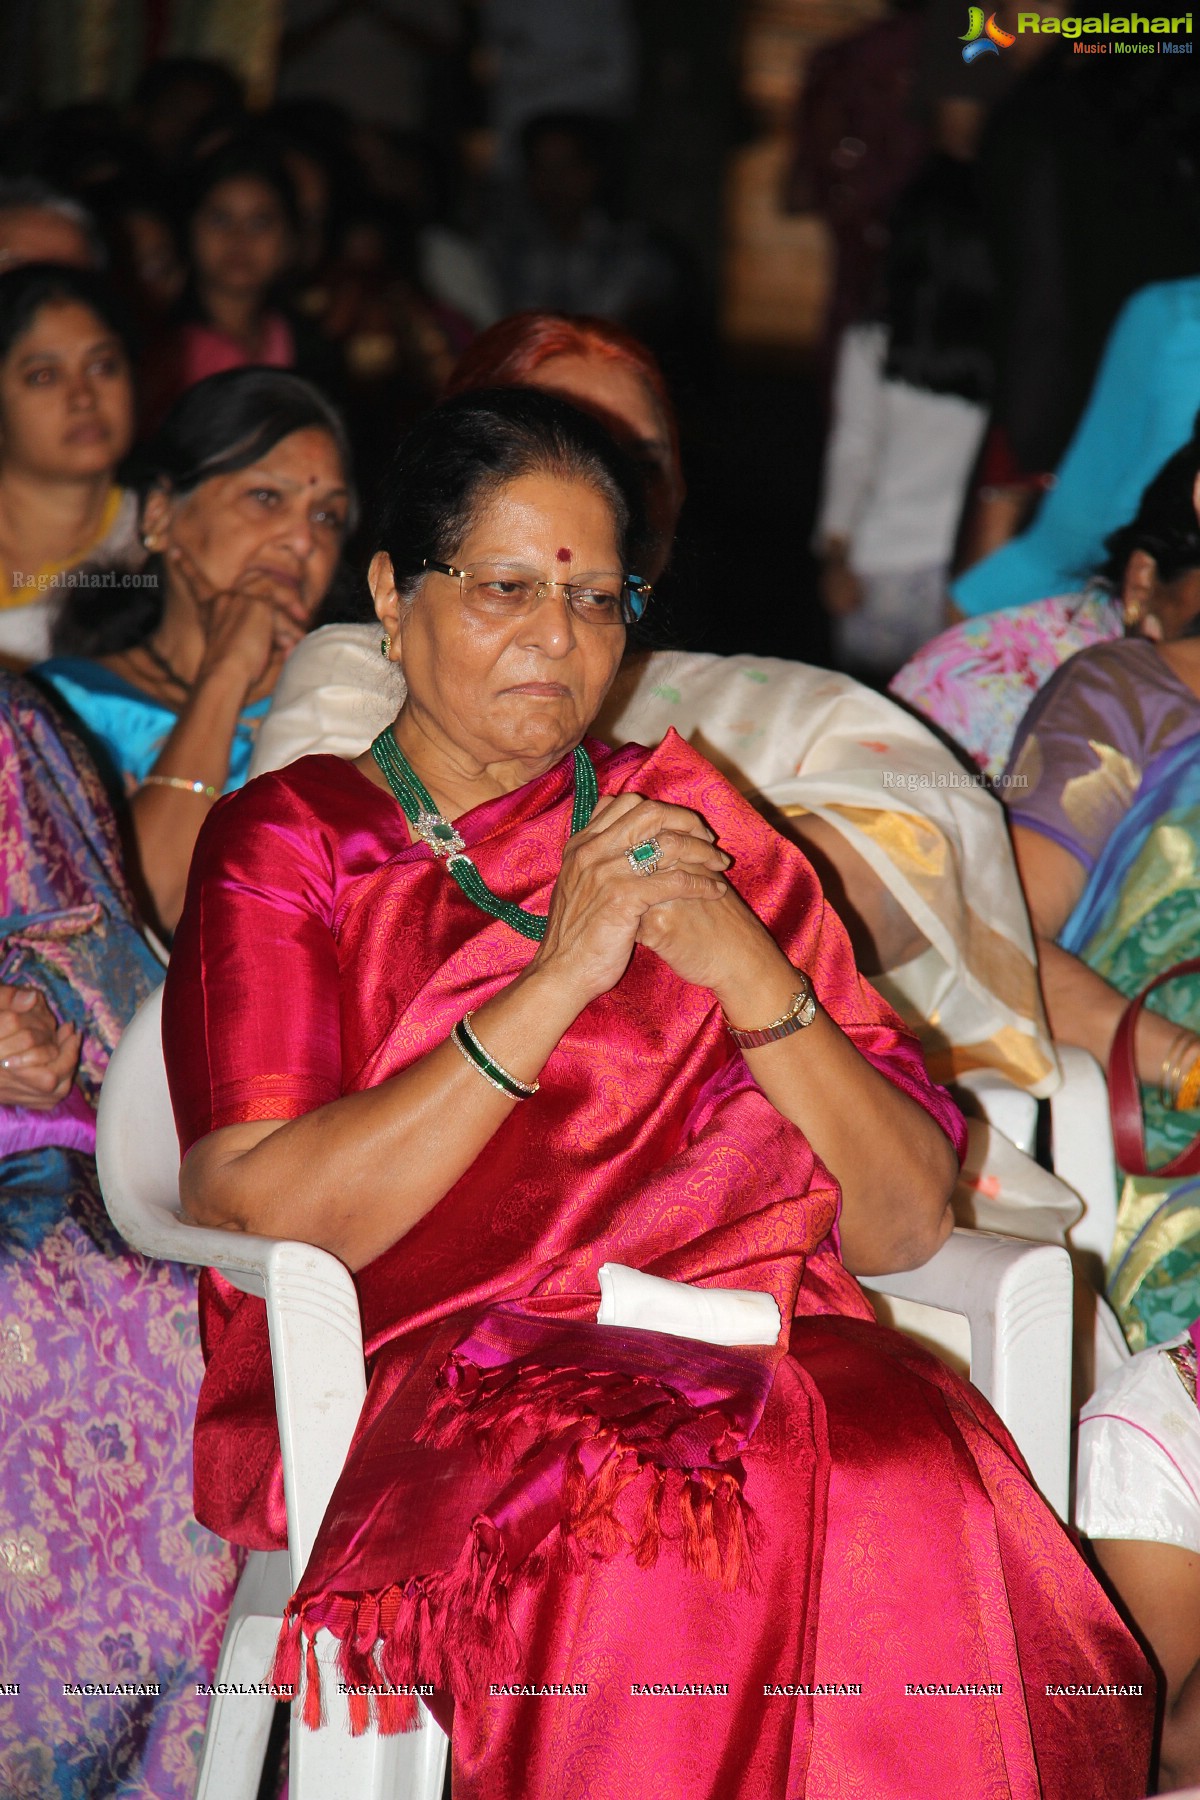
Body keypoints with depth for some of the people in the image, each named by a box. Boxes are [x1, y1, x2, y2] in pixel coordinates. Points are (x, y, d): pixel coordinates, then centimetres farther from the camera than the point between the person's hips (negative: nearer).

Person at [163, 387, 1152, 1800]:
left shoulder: (690, 824, 20)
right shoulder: (287, 842, 13)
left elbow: (905, 1226, 11)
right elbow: (262, 1217, -7)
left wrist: (744, 968, -5)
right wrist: (560, 975, -9)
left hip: (752, 1365, 3)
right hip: (427, 1370, -2)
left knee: (921, 1494, -32)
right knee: (639, 1522, -36)